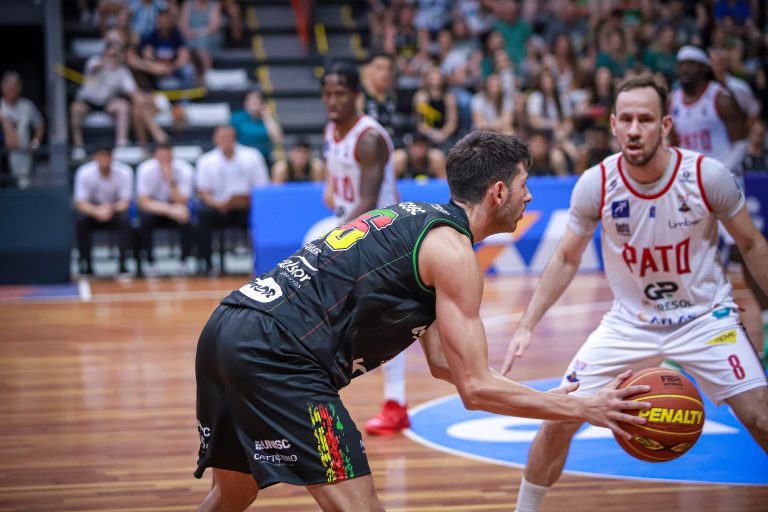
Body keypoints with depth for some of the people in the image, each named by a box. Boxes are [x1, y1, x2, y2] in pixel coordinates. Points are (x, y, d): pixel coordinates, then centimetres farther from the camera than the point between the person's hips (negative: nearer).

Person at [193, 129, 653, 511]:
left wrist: (547, 398, 25)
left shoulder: (416, 220, 22)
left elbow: (443, 362, 26)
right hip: (276, 352, -10)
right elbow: (476, 389, -9)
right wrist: (585, 409, -2)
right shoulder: (453, 250, -6)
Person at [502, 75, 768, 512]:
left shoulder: (707, 175, -19)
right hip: (629, 321, 1)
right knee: (558, 420, -5)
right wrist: (527, 326, -5)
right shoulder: (595, 184, -16)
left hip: (705, 316, -1)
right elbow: (567, 259, 0)